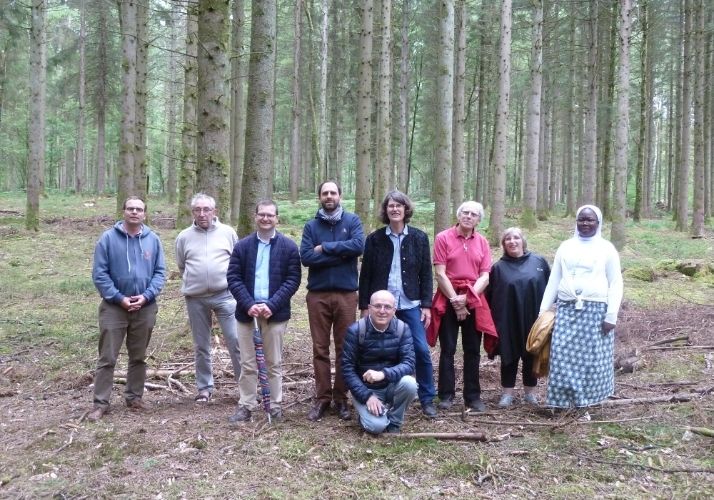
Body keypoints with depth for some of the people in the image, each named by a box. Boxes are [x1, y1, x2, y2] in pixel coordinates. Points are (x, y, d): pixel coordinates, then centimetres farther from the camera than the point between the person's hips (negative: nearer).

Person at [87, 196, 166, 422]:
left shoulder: (153, 239, 2)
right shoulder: (108, 238, -6)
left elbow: (160, 272, 2)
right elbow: (99, 273, -7)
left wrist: (146, 296, -12)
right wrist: (119, 298, -15)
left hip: (145, 308, 3)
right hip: (114, 306, -2)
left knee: (139, 357, 13)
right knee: (107, 358, 1)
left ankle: (134, 396, 27)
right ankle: (101, 402, 10)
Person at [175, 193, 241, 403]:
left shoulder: (227, 232, 1)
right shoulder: (184, 237, 4)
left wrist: (232, 283, 6)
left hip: (225, 295, -2)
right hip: (195, 299, 2)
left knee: (236, 341, -4)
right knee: (201, 346, 11)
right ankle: (204, 387, 24)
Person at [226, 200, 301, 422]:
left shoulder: (289, 247, 0)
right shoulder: (242, 246, 5)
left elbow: (293, 280, -5)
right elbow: (233, 278, 0)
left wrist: (272, 305, -15)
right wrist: (248, 304, -14)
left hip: (275, 311, -1)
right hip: (247, 311, 2)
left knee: (274, 362, 8)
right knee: (248, 363, 8)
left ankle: (275, 405, 19)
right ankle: (246, 406, 18)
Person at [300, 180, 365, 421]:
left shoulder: (352, 220, 4)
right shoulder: (311, 226, 6)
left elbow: (358, 246, -15)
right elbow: (306, 257, -9)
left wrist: (325, 248, -12)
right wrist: (341, 254, -13)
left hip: (346, 293, -1)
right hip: (317, 294, 1)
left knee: (344, 348, 6)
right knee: (320, 349, 6)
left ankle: (341, 398, 16)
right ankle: (322, 397, 16)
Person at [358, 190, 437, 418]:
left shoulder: (419, 237, 3)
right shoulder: (375, 239, 1)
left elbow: (426, 274, 3)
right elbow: (365, 275, 3)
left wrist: (426, 305, -2)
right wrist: (365, 306, 0)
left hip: (410, 304, 0)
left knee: (422, 350, -4)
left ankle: (427, 399, 11)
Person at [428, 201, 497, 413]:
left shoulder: (482, 242, 7)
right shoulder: (443, 238, -3)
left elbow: (485, 277, 2)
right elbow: (440, 274, -7)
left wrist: (467, 298, -10)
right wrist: (455, 300, -11)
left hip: (473, 301, 3)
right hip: (448, 299, -3)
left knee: (473, 350, 7)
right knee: (447, 349, 2)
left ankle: (473, 396, 15)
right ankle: (446, 395, 10)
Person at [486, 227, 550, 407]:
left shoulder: (539, 262, 3)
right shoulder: (498, 268, 3)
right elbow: (490, 297, 4)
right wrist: (493, 321, 0)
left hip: (533, 319, 1)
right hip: (507, 322, 0)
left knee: (531, 355, 9)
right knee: (509, 356, 5)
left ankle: (530, 391, 24)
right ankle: (507, 393, 16)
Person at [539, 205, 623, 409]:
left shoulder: (606, 248, 3)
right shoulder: (565, 247, 11)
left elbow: (616, 284, 0)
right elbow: (554, 280, 12)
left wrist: (611, 315, -9)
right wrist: (543, 310, 8)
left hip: (595, 310, -2)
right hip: (567, 309, 3)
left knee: (592, 356, 1)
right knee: (563, 355, -3)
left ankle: (587, 399, 14)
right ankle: (563, 398, 7)